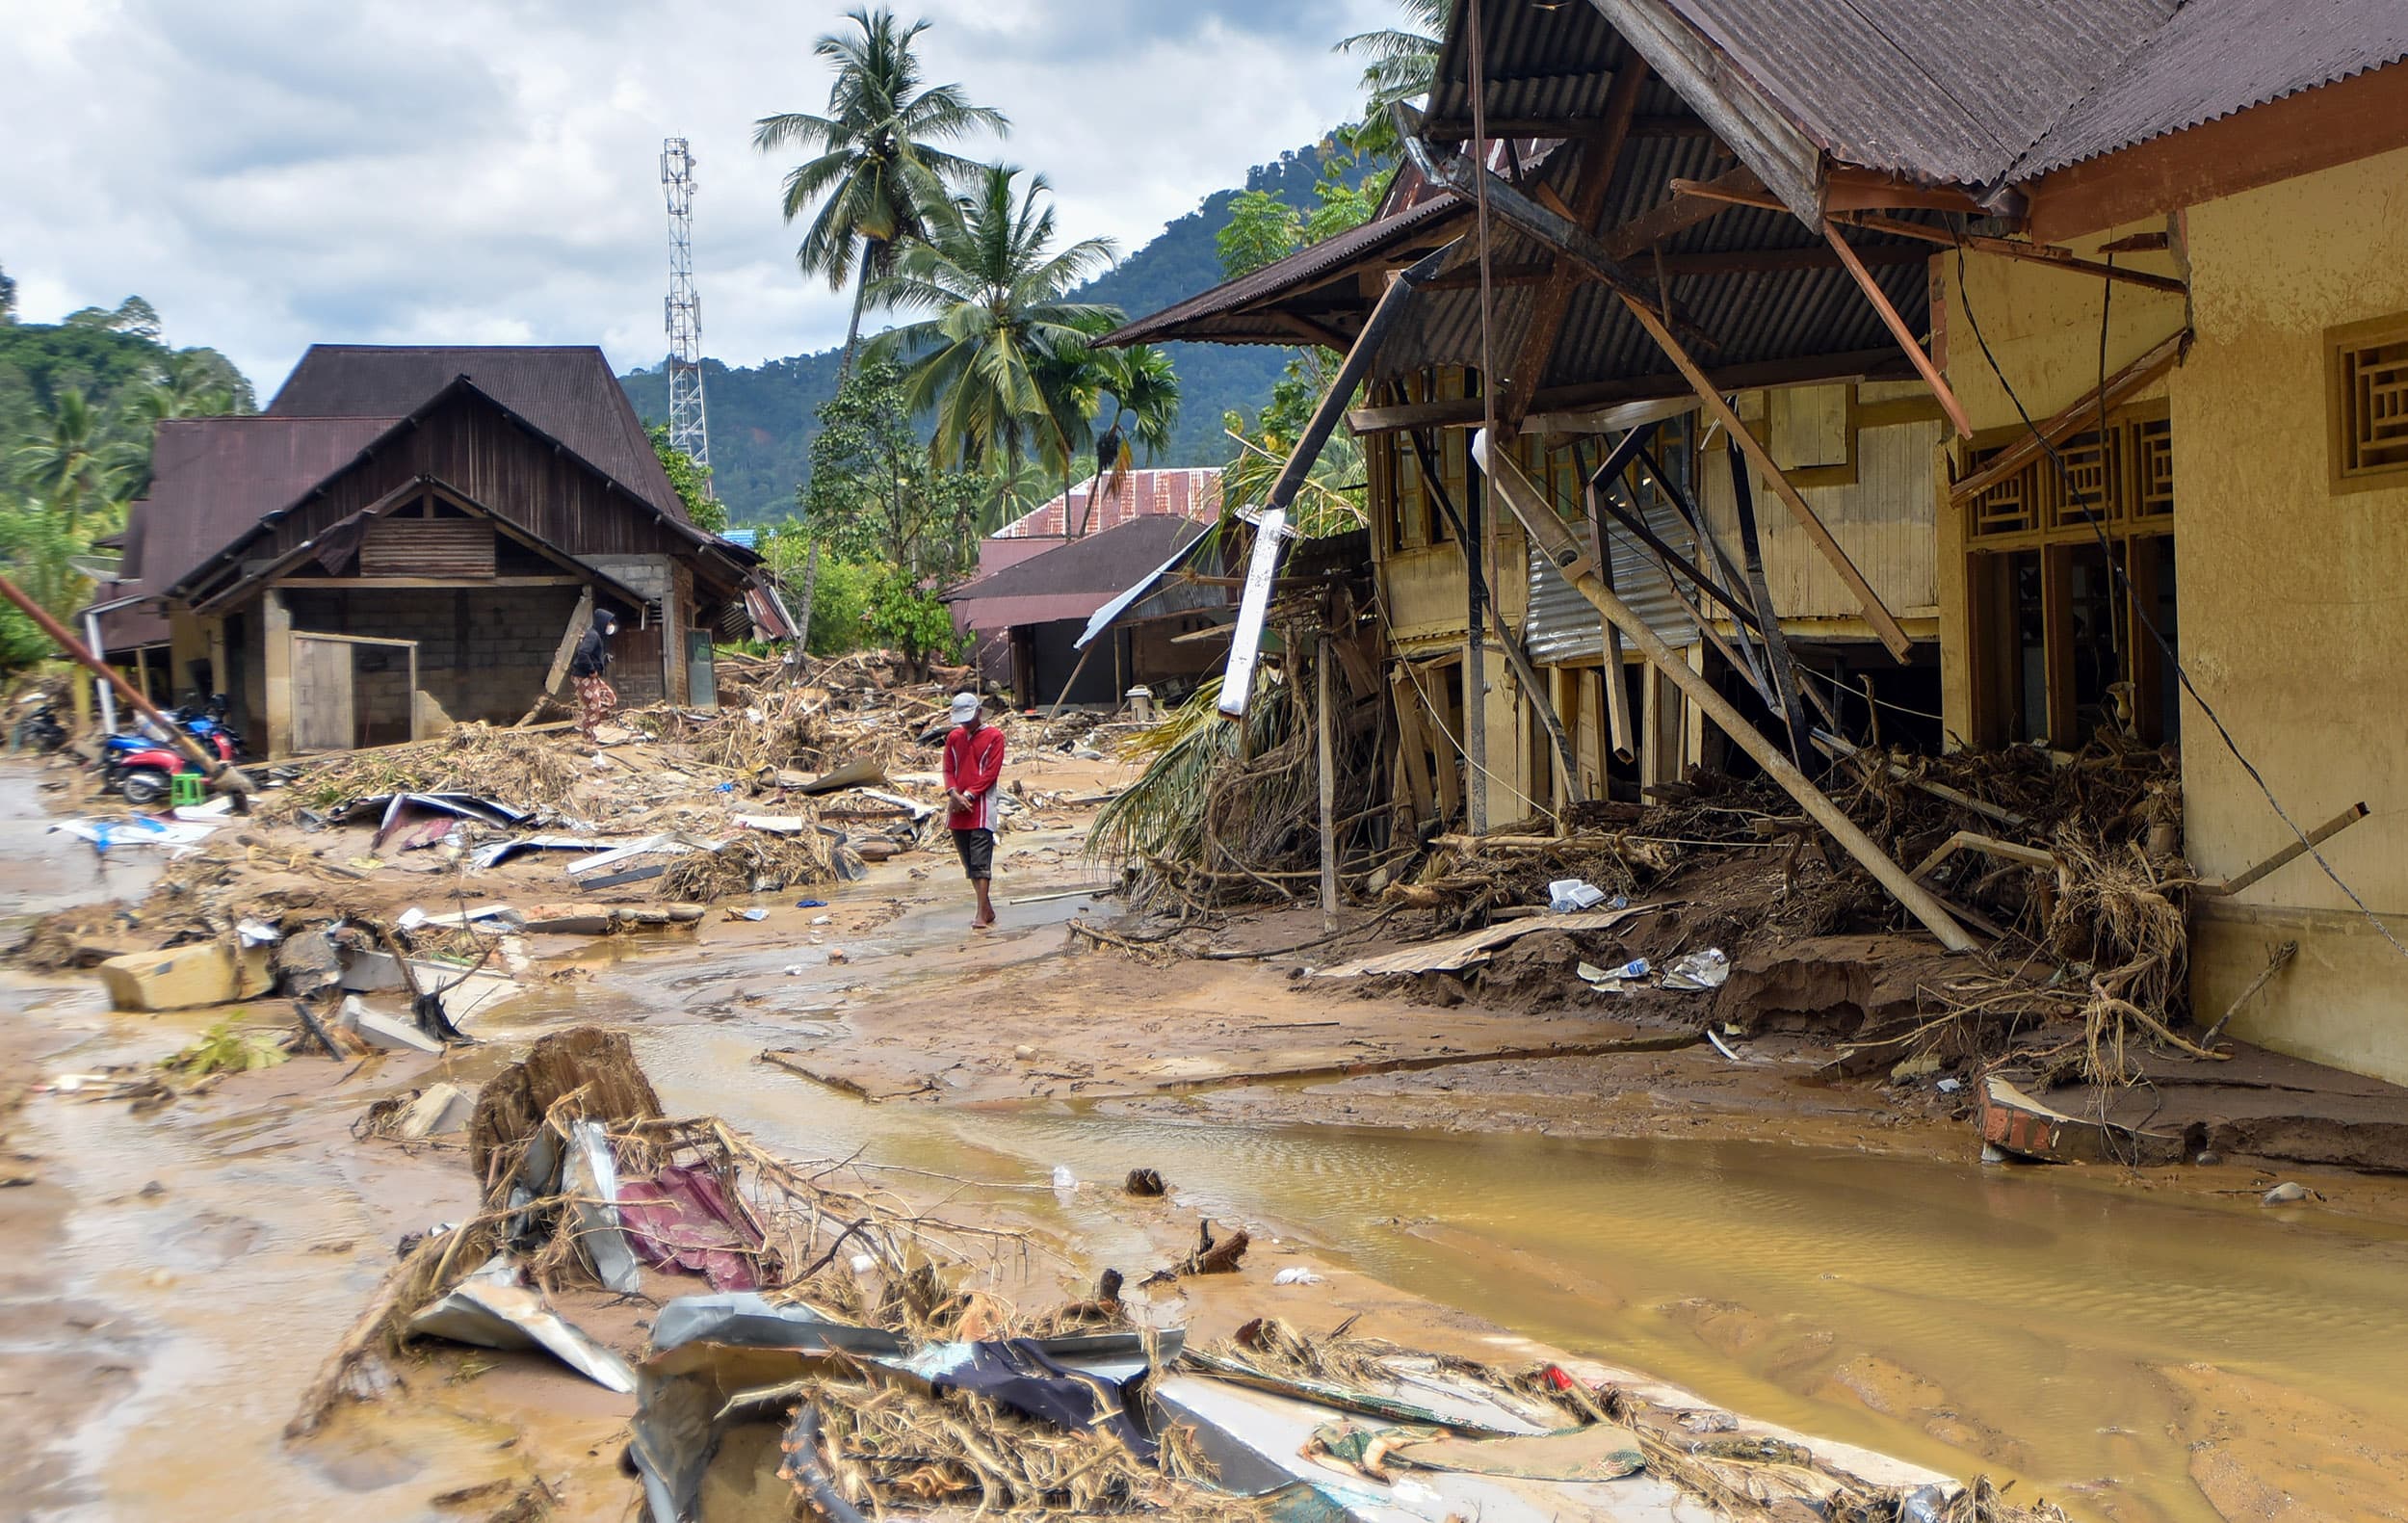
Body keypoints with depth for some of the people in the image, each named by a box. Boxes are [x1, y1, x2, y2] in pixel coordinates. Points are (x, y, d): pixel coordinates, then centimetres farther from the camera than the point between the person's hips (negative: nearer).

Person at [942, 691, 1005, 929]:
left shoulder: (994, 736, -1)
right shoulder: (954, 738, 14)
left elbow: (991, 772, -7)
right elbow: (948, 769, 11)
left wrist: (968, 795, -13)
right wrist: (953, 794, -8)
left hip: (981, 808, -5)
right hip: (957, 809, 5)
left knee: (980, 862, -11)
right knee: (969, 863, 9)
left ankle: (982, 914, -13)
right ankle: (986, 908, 18)